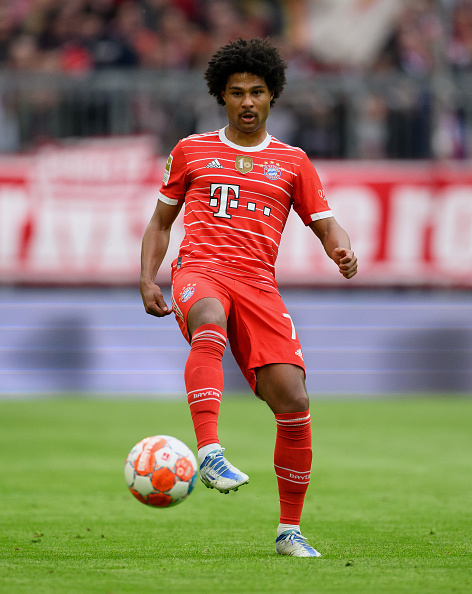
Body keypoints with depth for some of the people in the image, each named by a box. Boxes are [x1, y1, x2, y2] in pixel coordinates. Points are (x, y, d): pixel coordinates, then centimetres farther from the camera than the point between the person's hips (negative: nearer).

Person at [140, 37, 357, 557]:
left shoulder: (292, 162, 19)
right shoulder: (191, 152, 18)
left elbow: (325, 225, 18)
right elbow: (161, 221, 24)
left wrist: (342, 250, -7)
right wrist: (147, 280, 8)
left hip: (258, 284, 2)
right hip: (199, 270, -2)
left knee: (293, 402, -13)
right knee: (210, 324, -41)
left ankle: (289, 532, 1)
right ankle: (209, 452, -53)